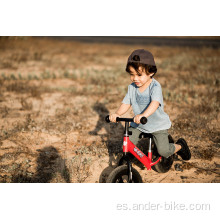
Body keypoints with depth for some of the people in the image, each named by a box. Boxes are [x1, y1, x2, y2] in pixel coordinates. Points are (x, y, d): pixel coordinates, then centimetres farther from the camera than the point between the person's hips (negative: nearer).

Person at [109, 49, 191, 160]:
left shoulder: (155, 86, -22)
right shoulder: (132, 87, -4)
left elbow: (155, 103, -38)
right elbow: (126, 103, -5)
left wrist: (143, 115, -56)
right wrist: (117, 114, -26)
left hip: (158, 124, -5)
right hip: (138, 124, 5)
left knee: (164, 151, -12)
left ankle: (180, 145, 20)